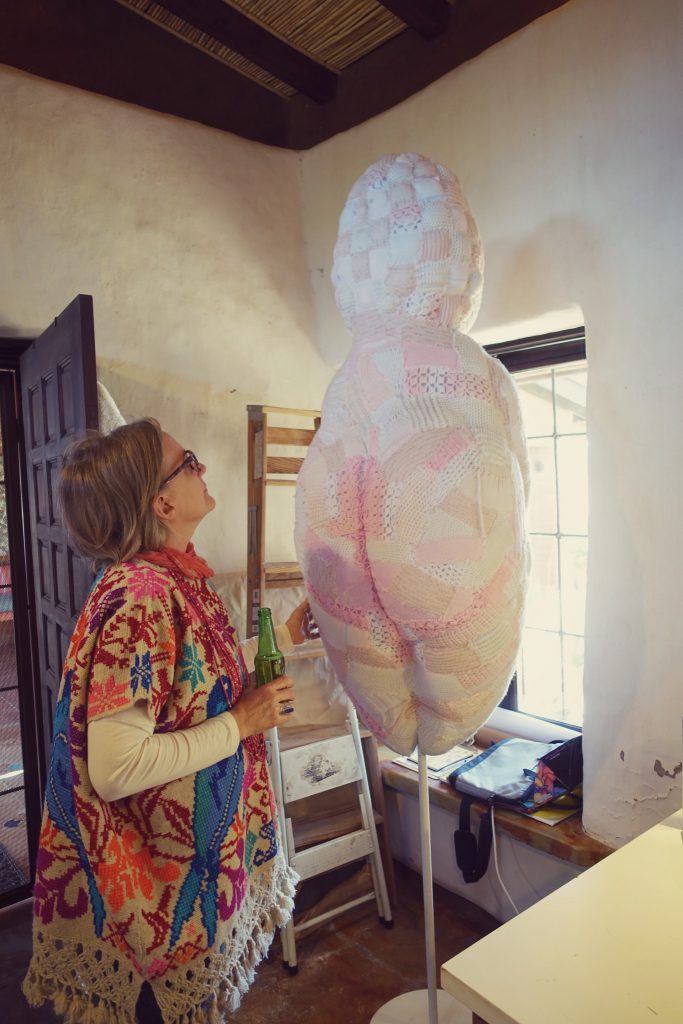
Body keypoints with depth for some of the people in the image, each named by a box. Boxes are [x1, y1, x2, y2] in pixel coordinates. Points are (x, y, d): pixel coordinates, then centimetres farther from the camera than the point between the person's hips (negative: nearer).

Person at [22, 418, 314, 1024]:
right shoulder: (139, 598, -30)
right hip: (167, 870, -8)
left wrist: (283, 636, 9)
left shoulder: (177, 577, -1)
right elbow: (114, 768, -32)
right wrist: (243, 722, -25)